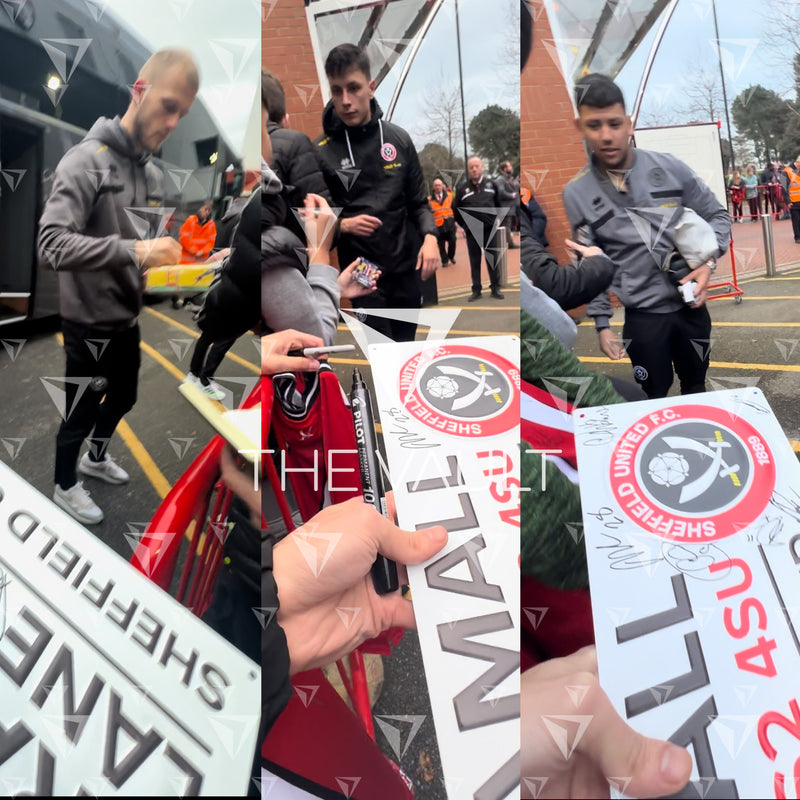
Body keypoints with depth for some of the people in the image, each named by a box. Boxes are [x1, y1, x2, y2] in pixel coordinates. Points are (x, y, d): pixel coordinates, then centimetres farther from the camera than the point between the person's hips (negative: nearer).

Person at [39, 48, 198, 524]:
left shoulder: (154, 174, 4)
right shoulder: (86, 160, -19)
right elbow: (52, 242, -30)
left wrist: (170, 256, -4)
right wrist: (135, 251, -38)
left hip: (129, 319, 7)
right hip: (88, 324, -7)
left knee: (123, 397, 25)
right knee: (81, 411, 11)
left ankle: (97, 457, 51)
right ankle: (65, 486, 35)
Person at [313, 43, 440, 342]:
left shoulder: (398, 139, 2)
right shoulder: (319, 151, -6)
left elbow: (418, 202, 8)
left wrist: (429, 236, -10)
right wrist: (342, 224, -19)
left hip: (407, 269, 3)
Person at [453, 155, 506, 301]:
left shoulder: (491, 183, 4)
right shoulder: (462, 187, 0)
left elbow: (498, 202, 18)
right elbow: (456, 209, 9)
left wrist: (497, 218, 13)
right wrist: (463, 225, 7)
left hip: (490, 228, 1)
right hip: (472, 230, -1)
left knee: (493, 259, 5)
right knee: (474, 261, 5)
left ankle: (495, 288, 13)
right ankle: (476, 290, 12)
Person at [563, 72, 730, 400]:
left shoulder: (669, 168, -6)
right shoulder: (575, 194, -8)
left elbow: (716, 216, 5)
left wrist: (709, 262, -12)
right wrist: (602, 323, -4)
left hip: (690, 305, 2)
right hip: (640, 317, -2)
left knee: (696, 386, 22)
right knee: (656, 398, 11)